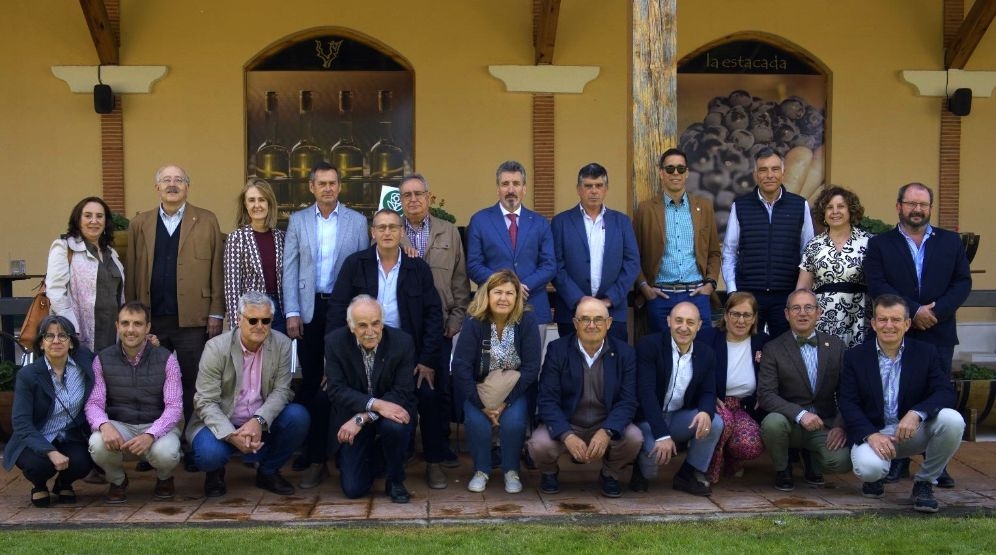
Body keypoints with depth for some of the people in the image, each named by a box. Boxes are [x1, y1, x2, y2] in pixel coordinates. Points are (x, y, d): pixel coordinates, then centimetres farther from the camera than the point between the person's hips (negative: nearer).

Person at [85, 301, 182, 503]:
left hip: (157, 426, -1)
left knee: (165, 452, -35)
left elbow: (174, 407, -11)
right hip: (119, 426, 1)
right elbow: (93, 403, -5)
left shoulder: (166, 359, -5)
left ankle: (164, 478, 7)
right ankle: (117, 480, 4)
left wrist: (150, 435, -30)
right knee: (98, 444, -33)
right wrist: (104, 425, -30)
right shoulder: (102, 359, 1)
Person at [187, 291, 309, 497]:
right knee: (210, 453, -33)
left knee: (298, 416, -23)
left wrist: (259, 420, -28)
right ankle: (216, 472, 9)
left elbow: (281, 390, -9)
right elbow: (205, 402, -16)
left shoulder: (282, 344, -7)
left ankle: (268, 471, 4)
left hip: (261, 424, 3)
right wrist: (232, 436, -31)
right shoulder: (216, 348, -14)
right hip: (222, 423, -3)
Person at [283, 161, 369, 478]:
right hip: (310, 308, 1)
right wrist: (292, 312, -4)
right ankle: (310, 447, 16)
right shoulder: (298, 220, 6)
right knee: (310, 378, 6)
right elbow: (289, 269, 3)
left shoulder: (357, 221, 3)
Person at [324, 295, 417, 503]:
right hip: (350, 418, 1)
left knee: (395, 425, -37)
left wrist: (362, 418, -27)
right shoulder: (335, 342, -12)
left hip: (388, 414, -1)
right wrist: (376, 404, -33)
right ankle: (372, 458, 27)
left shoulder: (402, 342, -15)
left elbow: (403, 393, -17)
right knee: (353, 489, -9)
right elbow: (337, 390, -17)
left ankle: (395, 481, -7)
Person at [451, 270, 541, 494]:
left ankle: (511, 471, -1)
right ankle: (481, 470, 0)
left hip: (515, 389, 0)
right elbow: (460, 366, -16)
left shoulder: (527, 321, -12)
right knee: (476, 421, -26)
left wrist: (506, 402, -20)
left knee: (514, 421, -27)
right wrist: (481, 404, -20)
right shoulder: (474, 322, -14)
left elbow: (531, 368, -13)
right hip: (479, 389, 0)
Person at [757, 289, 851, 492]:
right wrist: (800, 414, -27)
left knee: (841, 461, -27)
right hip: (789, 421, -1)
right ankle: (783, 469, -1)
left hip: (825, 426, 1)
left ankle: (813, 464, 12)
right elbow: (765, 395, -13)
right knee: (773, 422, -34)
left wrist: (841, 425, -11)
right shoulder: (773, 349, -3)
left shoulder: (836, 345, 7)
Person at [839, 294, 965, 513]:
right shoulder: (855, 357, 0)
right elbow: (848, 404, -6)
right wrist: (871, 435, -23)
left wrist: (917, 413, -29)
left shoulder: (927, 353, 2)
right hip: (873, 432, -2)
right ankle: (875, 477, 9)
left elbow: (945, 393, -9)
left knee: (952, 420, -28)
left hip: (914, 431, 2)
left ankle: (924, 482, -5)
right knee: (868, 467, -34)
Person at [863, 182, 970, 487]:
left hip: (938, 333, 1)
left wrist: (936, 311, -12)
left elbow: (963, 282, 3)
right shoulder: (880, 244, 6)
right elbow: (878, 285, -6)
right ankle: (898, 460, 12)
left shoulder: (951, 241, 11)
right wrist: (914, 311, -15)